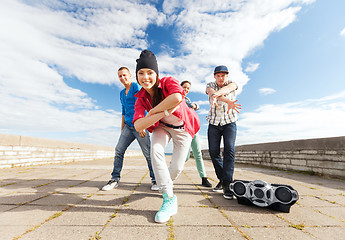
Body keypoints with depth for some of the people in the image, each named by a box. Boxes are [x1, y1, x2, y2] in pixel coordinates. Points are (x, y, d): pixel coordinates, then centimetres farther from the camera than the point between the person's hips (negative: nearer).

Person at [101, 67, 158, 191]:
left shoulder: (136, 87, -2)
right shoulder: (122, 93, 21)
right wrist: (122, 129, 19)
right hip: (128, 126, 7)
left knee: (148, 154, -5)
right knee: (119, 150, 0)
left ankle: (154, 180, 8)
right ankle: (115, 179, 14)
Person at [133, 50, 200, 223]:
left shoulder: (168, 82, -23)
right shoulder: (141, 99, -14)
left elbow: (177, 98, -47)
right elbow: (138, 126, -29)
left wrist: (152, 111, -34)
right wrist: (165, 112, -38)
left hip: (183, 128, -2)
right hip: (162, 126, 3)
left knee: (177, 167, -4)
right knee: (155, 151, -26)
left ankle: (167, 184, 34)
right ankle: (169, 198, -12)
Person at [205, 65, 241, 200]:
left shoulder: (232, 83, 1)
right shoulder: (210, 85, 2)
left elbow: (227, 88, -27)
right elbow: (211, 92, -25)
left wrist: (216, 95, -51)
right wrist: (228, 101, -47)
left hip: (229, 123, -1)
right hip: (214, 123, 1)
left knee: (229, 150, -17)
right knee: (213, 152, -2)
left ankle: (227, 184, -14)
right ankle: (221, 179, 15)